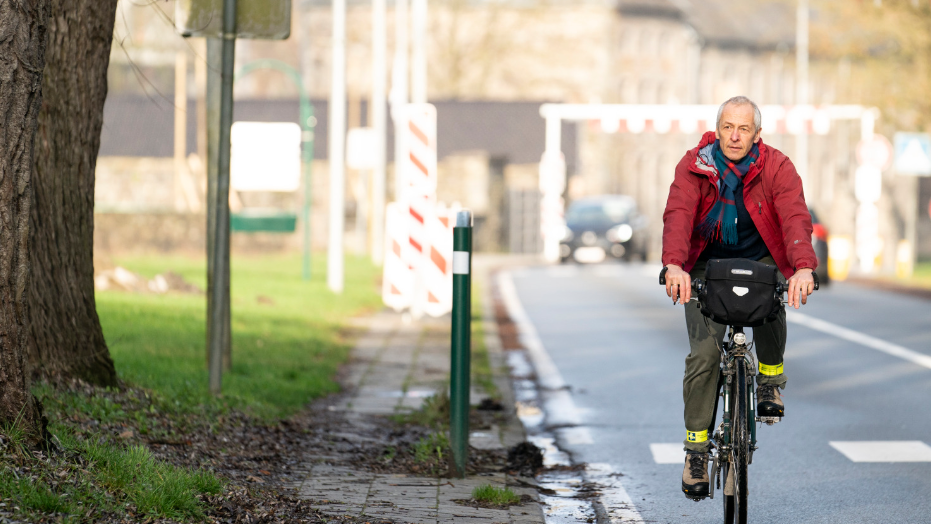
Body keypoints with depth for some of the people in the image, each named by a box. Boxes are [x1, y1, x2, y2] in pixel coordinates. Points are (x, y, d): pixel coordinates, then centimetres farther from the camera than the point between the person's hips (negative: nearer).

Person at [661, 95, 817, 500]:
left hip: (760, 260, 0)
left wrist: (803, 267, -47)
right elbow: (677, 214, -27)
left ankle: (770, 379, -7)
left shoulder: (777, 168, -13)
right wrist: (674, 265, -46)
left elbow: (796, 217, -28)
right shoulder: (694, 166, -12)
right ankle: (696, 447, -3)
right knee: (704, 352, -14)